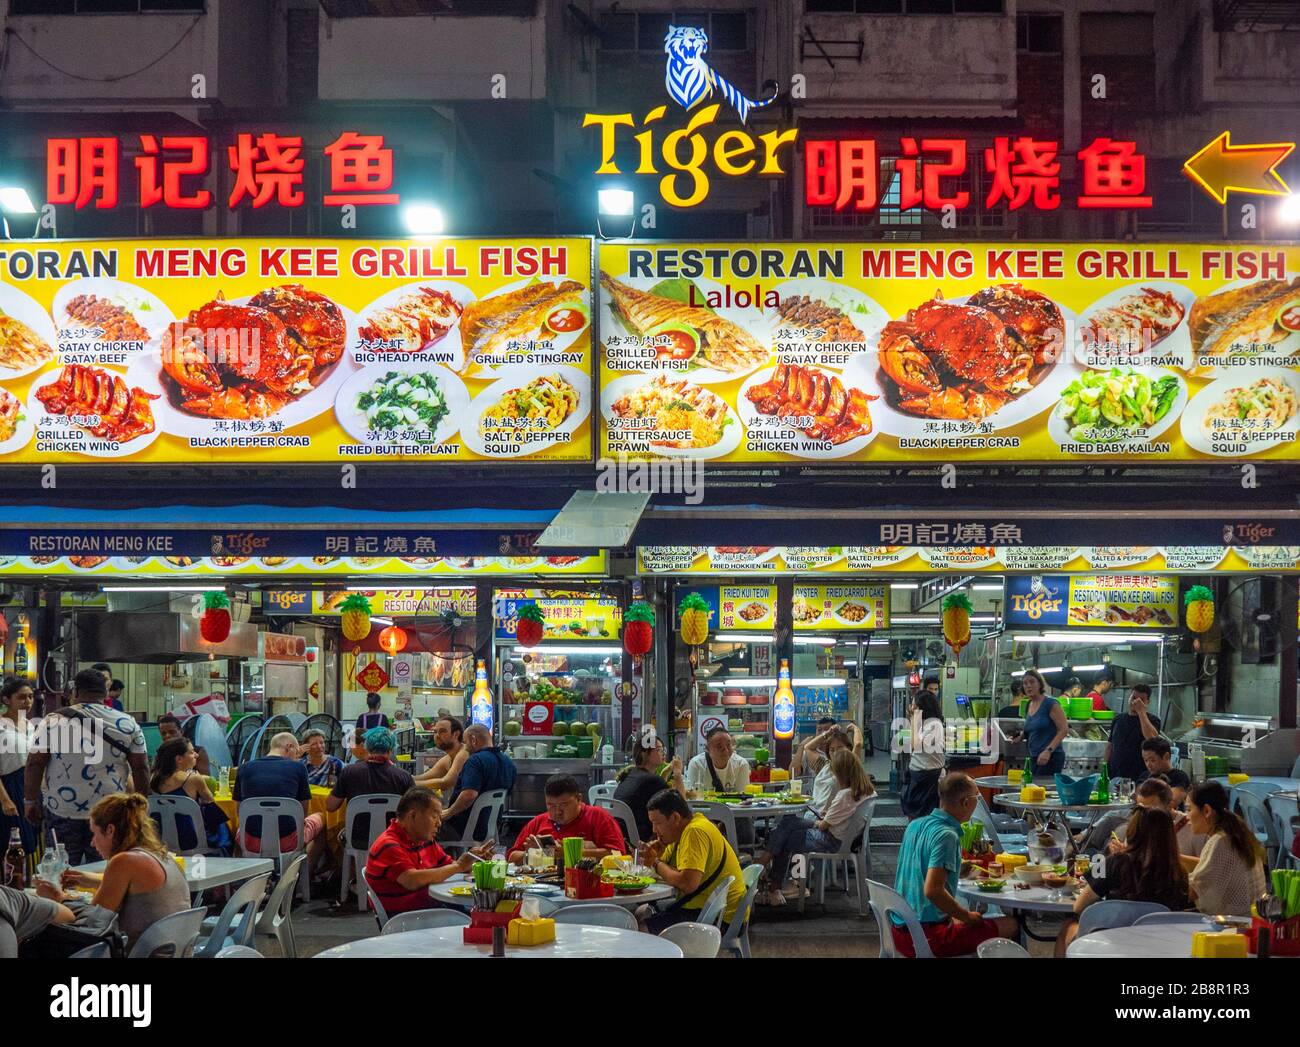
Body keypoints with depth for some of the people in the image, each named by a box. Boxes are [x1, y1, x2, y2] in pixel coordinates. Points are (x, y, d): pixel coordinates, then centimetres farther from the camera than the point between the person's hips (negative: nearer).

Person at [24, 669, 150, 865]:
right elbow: (141, 768, 1)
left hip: (62, 811, -1)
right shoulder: (128, 724, 0)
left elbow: (34, 763, -4)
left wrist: (30, 800, 5)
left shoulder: (53, 722, -4)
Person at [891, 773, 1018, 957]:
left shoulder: (915, 825, 7)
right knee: (1010, 926, -3)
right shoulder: (947, 836, -19)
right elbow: (933, 890, -28)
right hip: (926, 937, -9)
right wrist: (968, 917, -14)